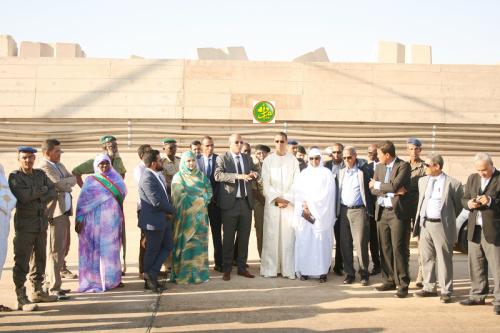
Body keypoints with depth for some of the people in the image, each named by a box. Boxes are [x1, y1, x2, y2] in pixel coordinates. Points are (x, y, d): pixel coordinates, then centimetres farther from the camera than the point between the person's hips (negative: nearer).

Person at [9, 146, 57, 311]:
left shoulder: (41, 174, 10)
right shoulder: (14, 177, -6)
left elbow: (53, 192, 2)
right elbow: (23, 196, -20)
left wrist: (38, 198, -14)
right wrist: (43, 190, -9)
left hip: (42, 222, 6)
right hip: (24, 223, -6)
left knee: (40, 258, 13)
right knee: (22, 261, -6)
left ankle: (37, 291, 26)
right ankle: (21, 299, -3)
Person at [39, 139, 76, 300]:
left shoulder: (59, 165, 20)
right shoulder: (44, 167, -10)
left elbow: (73, 179, 10)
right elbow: (59, 184, -19)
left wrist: (64, 183, -8)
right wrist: (69, 182, 0)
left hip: (65, 213, 9)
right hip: (55, 214, -9)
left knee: (62, 250, 14)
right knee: (56, 251, -6)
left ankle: (50, 282, 25)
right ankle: (54, 289, -1)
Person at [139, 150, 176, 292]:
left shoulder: (157, 175, 8)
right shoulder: (147, 179, -23)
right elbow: (157, 201, -27)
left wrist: (168, 211, 0)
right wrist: (172, 210, -11)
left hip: (164, 220, 9)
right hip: (154, 221, -9)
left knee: (167, 247, 12)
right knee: (153, 251, 4)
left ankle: (151, 275, 16)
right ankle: (150, 280, 18)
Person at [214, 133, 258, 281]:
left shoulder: (248, 158, 13)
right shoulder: (222, 158, -3)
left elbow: (254, 174, 14)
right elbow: (218, 175, -18)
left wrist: (254, 174, -11)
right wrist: (238, 176, -30)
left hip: (246, 202, 4)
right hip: (230, 203, -4)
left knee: (244, 237, 9)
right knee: (228, 238, 3)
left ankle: (242, 267, 19)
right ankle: (227, 270, 12)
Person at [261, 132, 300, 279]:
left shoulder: (293, 160, 4)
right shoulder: (268, 160, 4)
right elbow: (266, 183, 0)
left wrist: (287, 199, -8)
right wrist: (276, 199, -9)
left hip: (290, 202, 0)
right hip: (272, 203, 0)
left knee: (288, 235, -3)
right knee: (271, 235, -1)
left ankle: (288, 269, 2)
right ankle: (271, 268, 3)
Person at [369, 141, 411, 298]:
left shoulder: (403, 166, -6)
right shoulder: (379, 167, 12)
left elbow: (394, 185, -19)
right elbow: (373, 190, 3)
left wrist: (377, 184, -5)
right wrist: (391, 191, -10)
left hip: (397, 212, -6)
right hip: (382, 212, 6)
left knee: (398, 248, -6)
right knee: (385, 248, 9)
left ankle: (402, 285, 0)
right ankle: (389, 281, 19)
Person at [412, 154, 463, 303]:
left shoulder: (453, 183, -8)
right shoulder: (422, 181, 10)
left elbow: (459, 204, 3)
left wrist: (448, 218, 9)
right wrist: (419, 222, 14)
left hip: (441, 225, -5)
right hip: (424, 224, 6)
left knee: (444, 260, 1)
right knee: (426, 258, 11)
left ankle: (446, 291, 10)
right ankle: (429, 288, 22)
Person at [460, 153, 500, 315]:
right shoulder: (472, 178, 13)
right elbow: (464, 199, 15)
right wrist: (469, 203, -6)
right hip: (474, 229, 6)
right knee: (476, 265, 14)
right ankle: (478, 295, 26)